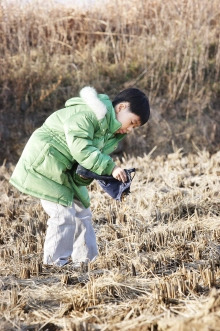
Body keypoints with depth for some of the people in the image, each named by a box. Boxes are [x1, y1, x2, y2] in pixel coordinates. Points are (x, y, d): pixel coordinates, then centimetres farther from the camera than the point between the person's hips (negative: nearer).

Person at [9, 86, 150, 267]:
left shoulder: (110, 130, 8)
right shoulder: (90, 113, -23)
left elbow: (95, 155, 1)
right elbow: (81, 148, -31)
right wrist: (110, 167, -33)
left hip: (66, 170, 10)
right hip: (45, 161, -10)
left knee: (82, 212, 11)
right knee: (64, 214, -12)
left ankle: (85, 260, 19)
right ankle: (55, 264, -4)